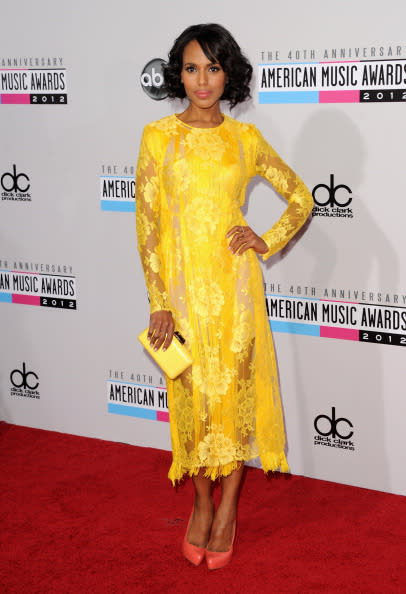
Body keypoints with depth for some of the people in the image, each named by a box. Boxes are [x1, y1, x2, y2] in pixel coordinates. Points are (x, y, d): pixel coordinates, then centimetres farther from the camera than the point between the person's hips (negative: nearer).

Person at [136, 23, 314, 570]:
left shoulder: (246, 139, 3)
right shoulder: (159, 136, -1)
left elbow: (301, 199, 12)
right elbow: (146, 222, -3)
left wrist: (267, 242, -3)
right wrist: (159, 302, -8)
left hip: (234, 284, 1)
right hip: (182, 285, -1)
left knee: (236, 390, 5)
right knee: (192, 395, 8)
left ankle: (228, 507, 22)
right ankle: (202, 504, 26)